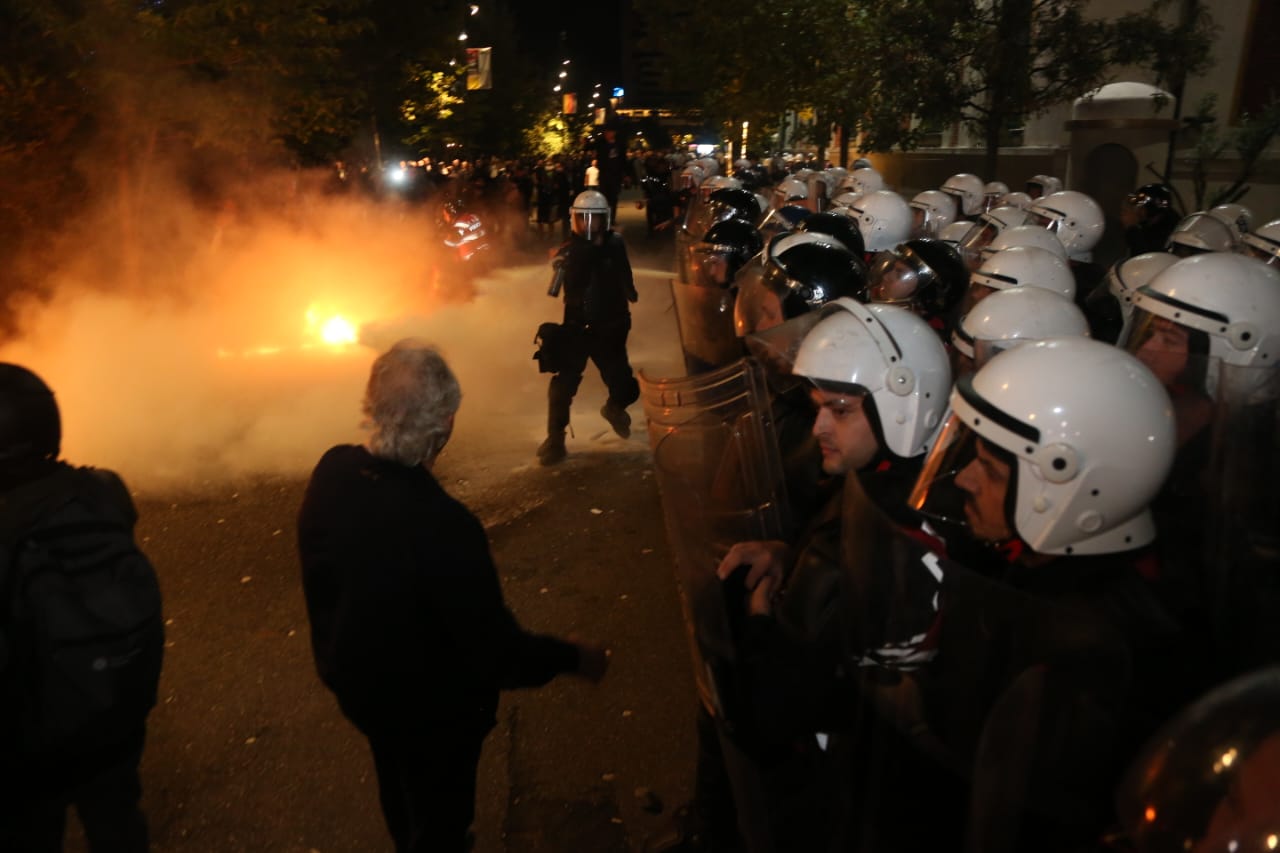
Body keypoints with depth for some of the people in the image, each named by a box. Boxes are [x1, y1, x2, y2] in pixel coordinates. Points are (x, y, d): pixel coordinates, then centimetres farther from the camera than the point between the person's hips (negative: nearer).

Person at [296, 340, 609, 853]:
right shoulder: (442, 528, -41)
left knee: (398, 787, 36)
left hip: (351, 678, 7)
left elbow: (325, 568, -2)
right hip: (429, 708, -7)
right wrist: (573, 658, -13)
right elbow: (494, 650, -30)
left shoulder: (331, 472, -20)